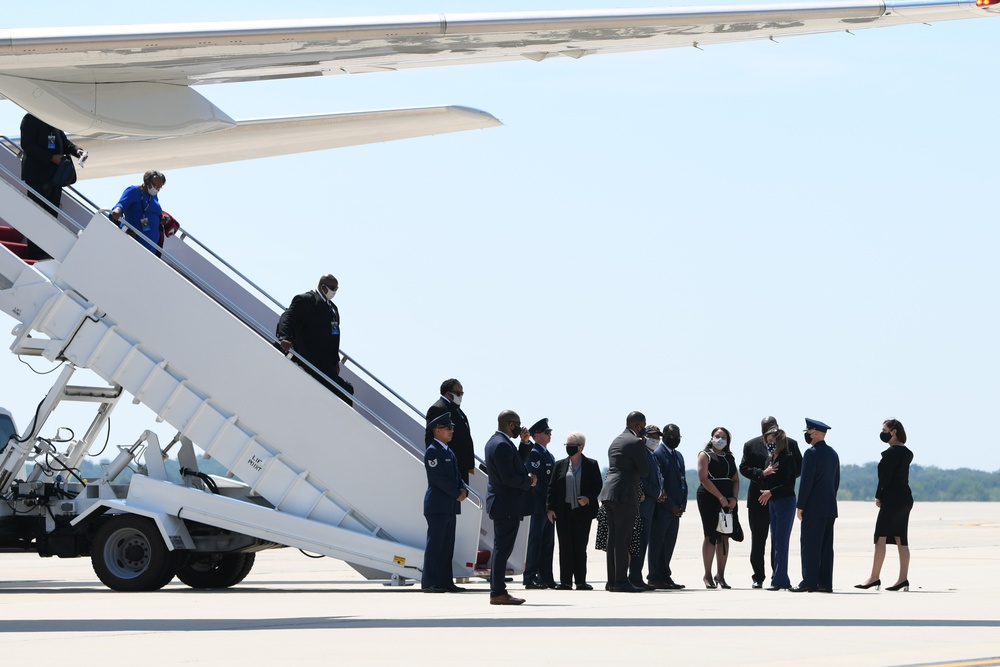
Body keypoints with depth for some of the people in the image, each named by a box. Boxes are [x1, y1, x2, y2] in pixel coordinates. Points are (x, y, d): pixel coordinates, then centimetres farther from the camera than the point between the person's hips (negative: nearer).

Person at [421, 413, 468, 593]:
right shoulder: (432, 451, -10)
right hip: (437, 506, -9)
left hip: (450, 506, 9)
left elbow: (456, 476, 20)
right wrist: (457, 494, -14)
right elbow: (438, 477, -17)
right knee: (435, 544, -9)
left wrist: (464, 490, -1)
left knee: (447, 546, 9)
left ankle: (445, 582, 11)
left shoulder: (449, 452, 20)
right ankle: (429, 583, -8)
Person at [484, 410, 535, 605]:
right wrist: (529, 481, -9)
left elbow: (516, 465, 18)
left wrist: (524, 443, 11)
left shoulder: (495, 441, 14)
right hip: (507, 505, -11)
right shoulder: (502, 445, -19)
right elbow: (509, 477, -24)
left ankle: (497, 591, 18)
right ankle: (498, 593, -7)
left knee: (501, 549, 14)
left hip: (500, 503, 11)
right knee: (503, 548, -8)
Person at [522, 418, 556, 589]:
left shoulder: (549, 455, 19)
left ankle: (546, 578, 12)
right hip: (539, 504, -9)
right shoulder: (533, 453, -10)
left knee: (547, 543, 9)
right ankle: (530, 578, -7)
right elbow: (538, 480, -17)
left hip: (549, 506, 9)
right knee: (536, 541, -8)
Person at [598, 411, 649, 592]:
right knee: (622, 540, -9)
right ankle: (621, 581, -11)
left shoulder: (615, 441, 20)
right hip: (625, 494, -9)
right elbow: (644, 470, -7)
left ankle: (612, 581, 10)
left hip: (608, 494, 9)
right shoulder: (636, 443, -8)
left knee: (613, 538, 9)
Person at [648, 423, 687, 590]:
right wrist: (670, 505, -14)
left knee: (669, 545, 9)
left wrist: (682, 504, 5)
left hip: (675, 509, 8)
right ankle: (655, 578, -2)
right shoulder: (657, 455, -9)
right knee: (658, 543, -4)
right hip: (662, 508, -8)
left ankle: (665, 576, 12)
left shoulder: (678, 456, 18)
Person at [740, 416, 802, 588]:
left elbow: (799, 467, 3)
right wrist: (761, 474, -18)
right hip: (759, 499, 0)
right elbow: (744, 468, -1)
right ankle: (758, 577, 13)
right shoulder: (751, 446, 3)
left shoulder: (790, 444, 3)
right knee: (758, 540, 5)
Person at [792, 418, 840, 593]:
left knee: (809, 545, -6)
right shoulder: (833, 453, 14)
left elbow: (806, 481, -15)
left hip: (813, 506, -8)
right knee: (826, 545, 7)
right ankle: (825, 582, 6)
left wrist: (800, 506, -11)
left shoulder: (812, 453, -12)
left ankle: (809, 582, -8)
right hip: (830, 507, 8)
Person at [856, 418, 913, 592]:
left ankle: (875, 577, -4)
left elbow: (886, 475, -14)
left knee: (880, 537, -4)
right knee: (901, 539, 7)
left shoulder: (892, 452, -13)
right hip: (905, 498, 9)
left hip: (892, 499, -9)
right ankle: (903, 579, 5)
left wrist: (879, 496, -6)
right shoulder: (906, 453, 13)